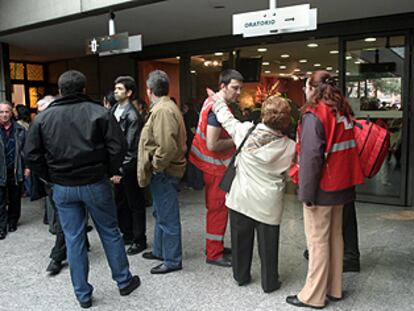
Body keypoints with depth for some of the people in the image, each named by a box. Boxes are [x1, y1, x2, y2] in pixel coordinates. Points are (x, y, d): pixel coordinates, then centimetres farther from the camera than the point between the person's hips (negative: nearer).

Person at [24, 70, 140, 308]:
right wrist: (109, 171, 2)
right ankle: (124, 281, 26)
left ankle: (83, 294, 21)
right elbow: (118, 146, -12)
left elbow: (32, 155, 0)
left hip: (62, 188, 2)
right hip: (95, 184, -2)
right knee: (110, 233, 13)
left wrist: (51, 177, 10)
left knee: (74, 239, 10)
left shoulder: (43, 118, 1)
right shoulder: (99, 112, -7)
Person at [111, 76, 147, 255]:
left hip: (128, 167, -7)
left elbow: (130, 147, -17)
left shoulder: (133, 116, -15)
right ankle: (127, 234, 33)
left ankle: (139, 240, 18)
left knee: (135, 204, 5)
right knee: (119, 202, 17)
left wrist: (121, 170, -18)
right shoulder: (113, 110, 8)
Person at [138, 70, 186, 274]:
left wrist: (155, 166, -17)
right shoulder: (166, 107, 12)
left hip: (163, 173, -11)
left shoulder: (162, 111, -21)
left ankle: (172, 261, 16)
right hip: (163, 171, 11)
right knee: (160, 214, 23)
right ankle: (159, 251, 39)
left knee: (168, 218, 2)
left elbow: (167, 147, -31)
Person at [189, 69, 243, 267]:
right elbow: (212, 145, -27)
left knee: (216, 208, 18)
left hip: (213, 163, 10)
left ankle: (215, 245, 31)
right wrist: (236, 140, -15)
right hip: (215, 165, -10)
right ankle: (214, 254, 12)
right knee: (218, 208, 0)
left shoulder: (213, 100, 7)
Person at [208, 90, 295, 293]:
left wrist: (218, 100, 21)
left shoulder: (245, 131, -11)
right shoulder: (289, 146, -10)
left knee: (241, 240, 16)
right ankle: (269, 282, 26)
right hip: (268, 203, -1)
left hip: (241, 198, 1)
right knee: (268, 244, 12)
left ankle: (241, 276, 34)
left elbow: (227, 119, 5)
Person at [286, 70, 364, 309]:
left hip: (322, 189, -8)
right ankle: (334, 289, 29)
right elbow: (346, 148, 13)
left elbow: (311, 157, -21)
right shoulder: (342, 111, 9)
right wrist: (344, 180, 18)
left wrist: (306, 192, -16)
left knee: (318, 241, 1)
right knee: (335, 236, 16)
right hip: (341, 185, 8)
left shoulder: (314, 115, -16)